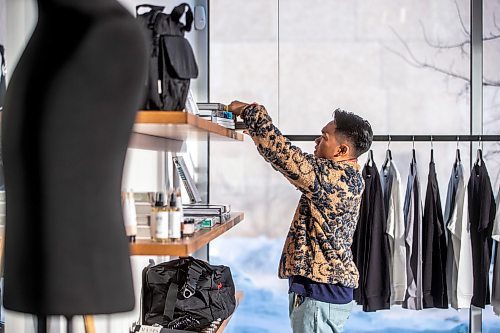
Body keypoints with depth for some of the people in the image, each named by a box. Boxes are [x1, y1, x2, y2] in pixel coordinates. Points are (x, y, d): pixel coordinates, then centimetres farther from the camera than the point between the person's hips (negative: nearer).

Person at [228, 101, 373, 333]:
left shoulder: (334, 176, -20)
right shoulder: (347, 175, 9)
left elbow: (283, 154, -23)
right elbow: (292, 159, 19)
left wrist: (251, 112, -11)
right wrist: (258, 131, 14)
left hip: (320, 292, -10)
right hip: (328, 287, 10)